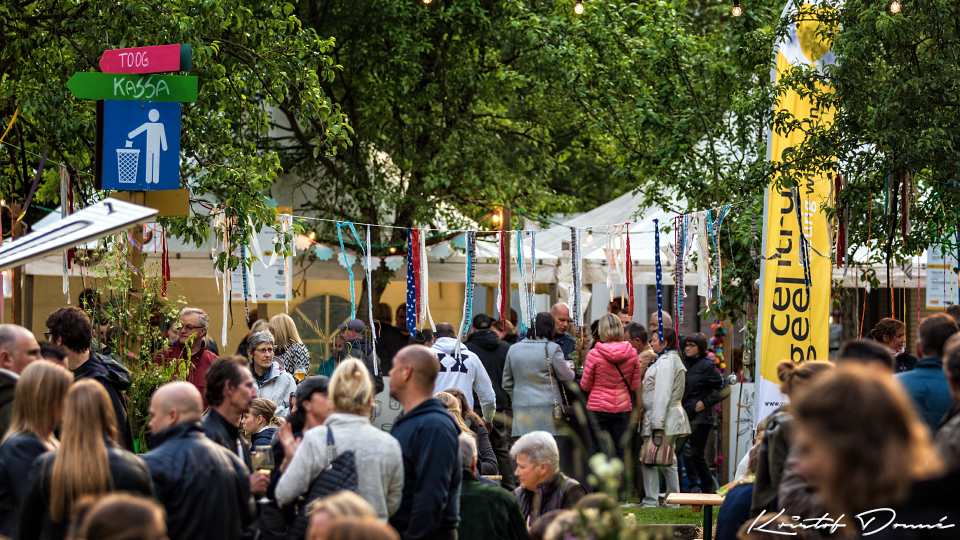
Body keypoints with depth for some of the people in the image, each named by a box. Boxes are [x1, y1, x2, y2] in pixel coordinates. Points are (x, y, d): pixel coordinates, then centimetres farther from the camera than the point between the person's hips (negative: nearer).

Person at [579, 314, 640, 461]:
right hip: (623, 408, 3)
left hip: (598, 408, -3)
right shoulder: (632, 353, -2)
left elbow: (585, 386, -2)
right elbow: (635, 386, 7)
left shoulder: (594, 354, -11)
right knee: (619, 454, 7)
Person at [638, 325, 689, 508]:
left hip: (661, 417, -10)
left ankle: (650, 501, -6)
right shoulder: (672, 359, 19)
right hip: (671, 417, 10)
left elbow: (662, 395, -20)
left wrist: (657, 423, -22)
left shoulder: (665, 363, -14)